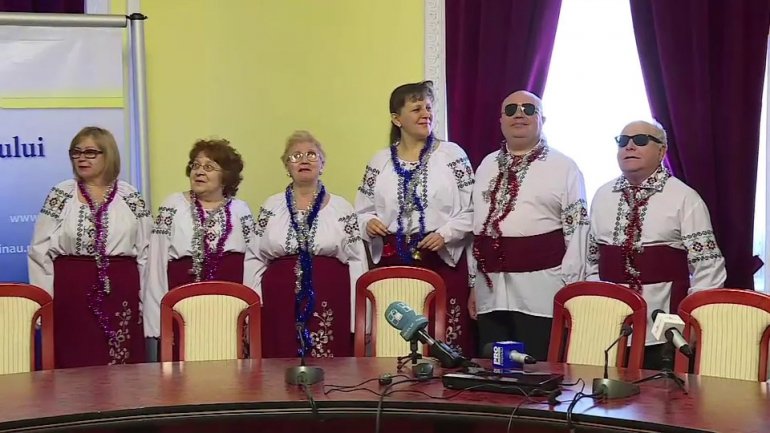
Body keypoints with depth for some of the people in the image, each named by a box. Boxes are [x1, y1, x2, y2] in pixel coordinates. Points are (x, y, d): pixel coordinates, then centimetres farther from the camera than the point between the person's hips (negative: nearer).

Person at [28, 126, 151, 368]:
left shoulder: (131, 198, 7)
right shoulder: (60, 195, 5)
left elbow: (146, 251, 8)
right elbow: (41, 251, 4)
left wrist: (146, 299, 5)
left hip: (121, 291, 1)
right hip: (72, 292, 0)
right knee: (75, 368, -2)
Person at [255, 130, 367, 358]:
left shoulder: (342, 208, 6)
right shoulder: (271, 207, 10)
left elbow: (356, 262, 5)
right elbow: (256, 260, 10)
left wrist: (358, 319, 1)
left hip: (329, 305, -1)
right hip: (280, 304, 1)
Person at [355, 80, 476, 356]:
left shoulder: (452, 154, 4)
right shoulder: (379, 162, 11)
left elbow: (471, 209, 1)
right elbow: (363, 211, 15)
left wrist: (446, 233, -12)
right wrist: (369, 222, -7)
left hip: (443, 260, -2)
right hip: (392, 262, 2)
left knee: (446, 342, -5)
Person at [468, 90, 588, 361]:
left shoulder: (563, 167, -2)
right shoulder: (487, 165, 15)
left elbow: (577, 229, -4)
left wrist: (570, 288, -8)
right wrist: (474, 282, 14)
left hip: (540, 290, -5)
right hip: (490, 290, 5)